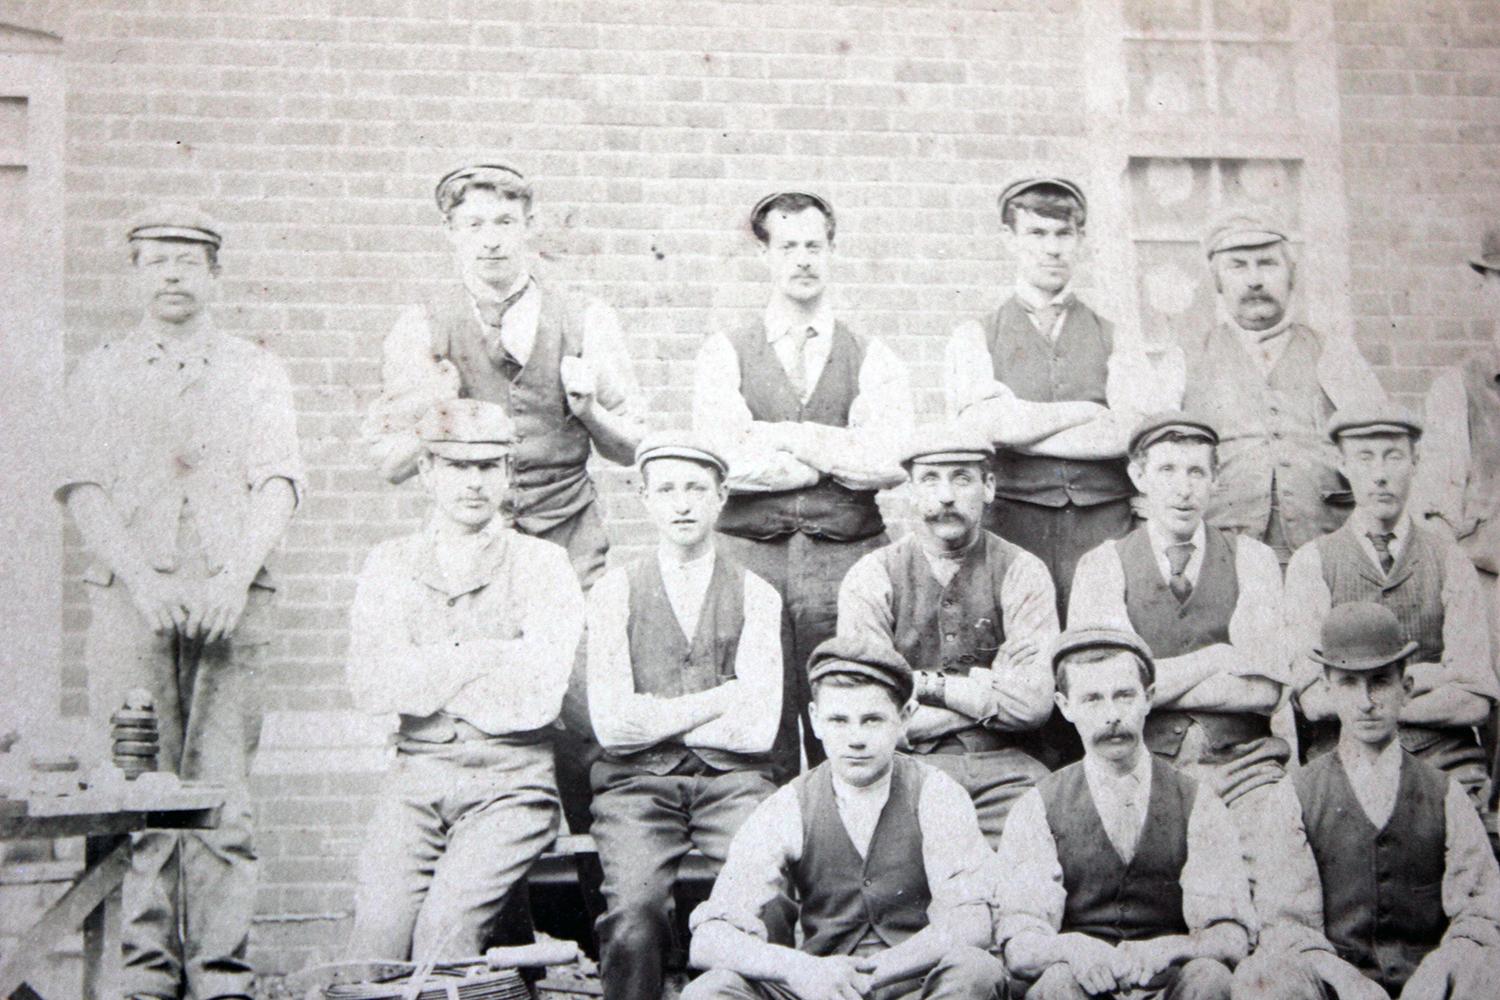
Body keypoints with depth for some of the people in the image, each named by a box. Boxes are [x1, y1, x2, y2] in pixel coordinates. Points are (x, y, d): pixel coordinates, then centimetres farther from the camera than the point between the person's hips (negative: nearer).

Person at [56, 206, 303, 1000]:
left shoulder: (257, 372, 15)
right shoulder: (100, 372, 14)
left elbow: (277, 484, 5)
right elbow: (84, 488, 4)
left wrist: (234, 578, -11)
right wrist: (143, 580, -10)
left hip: (229, 601, 0)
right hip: (129, 600, 0)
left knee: (222, 791, -6)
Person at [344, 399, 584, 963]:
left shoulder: (542, 565, 3)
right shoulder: (391, 565, 11)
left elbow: (536, 699, -10)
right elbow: (370, 685, -4)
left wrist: (425, 674, -3)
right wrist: (483, 655, -7)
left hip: (511, 783, -2)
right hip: (418, 774, 2)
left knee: (446, 922, -23)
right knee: (379, 922, -20)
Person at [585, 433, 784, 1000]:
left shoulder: (755, 595, 9)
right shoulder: (614, 592, 8)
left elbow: (758, 728, -2)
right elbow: (611, 724, -3)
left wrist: (653, 719, 0)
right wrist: (717, 700, -1)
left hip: (733, 782, 1)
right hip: (638, 783, 0)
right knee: (634, 908, -29)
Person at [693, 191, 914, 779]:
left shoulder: (873, 359, 10)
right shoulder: (724, 354, 8)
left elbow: (891, 463, -6)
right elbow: (729, 461, -7)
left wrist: (784, 435, -3)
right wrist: (842, 455, -2)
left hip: (848, 564, 1)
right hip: (748, 556, 0)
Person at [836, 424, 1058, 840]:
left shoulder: (1021, 572, 7)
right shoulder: (873, 577, 5)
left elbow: (1032, 703, -5)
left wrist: (929, 683, -5)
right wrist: (987, 691, -3)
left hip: (1005, 765, 1)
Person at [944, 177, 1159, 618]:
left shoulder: (1116, 340, 15)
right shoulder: (974, 339, 13)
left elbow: (1144, 431, -3)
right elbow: (980, 424, -6)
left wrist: (1019, 424, -2)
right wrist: (1090, 411, 0)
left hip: (1106, 529, 1)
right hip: (1011, 527, -1)